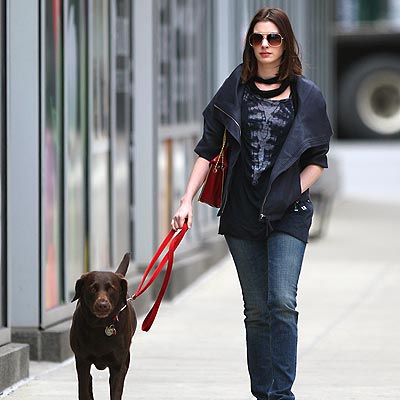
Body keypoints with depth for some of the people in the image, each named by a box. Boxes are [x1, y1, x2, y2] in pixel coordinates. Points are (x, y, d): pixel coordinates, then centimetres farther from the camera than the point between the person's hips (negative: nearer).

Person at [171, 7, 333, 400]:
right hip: (242, 217, 2)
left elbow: (317, 160, 7)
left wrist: (293, 194, -7)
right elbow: (208, 147, 7)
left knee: (282, 302, -15)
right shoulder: (235, 89, 5)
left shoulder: (306, 95, 1)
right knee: (256, 310, 7)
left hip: (287, 215, -2)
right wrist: (187, 200, 0)